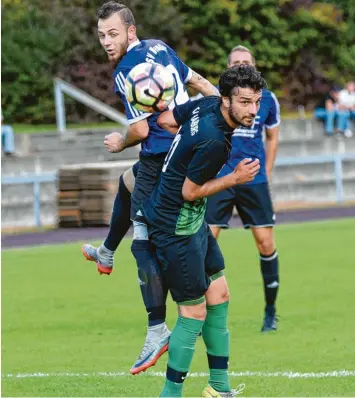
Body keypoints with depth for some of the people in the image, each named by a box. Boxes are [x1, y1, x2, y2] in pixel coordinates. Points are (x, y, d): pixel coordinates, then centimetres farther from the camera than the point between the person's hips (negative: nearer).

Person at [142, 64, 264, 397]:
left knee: (218, 295, 15)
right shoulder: (214, 142, -30)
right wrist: (234, 178, -11)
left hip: (193, 222, 10)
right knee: (194, 313, -4)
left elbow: (165, 120, 10)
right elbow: (189, 192, -19)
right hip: (177, 228, -10)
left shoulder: (206, 104, -4)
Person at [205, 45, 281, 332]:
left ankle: (270, 311, 13)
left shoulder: (267, 99, 4)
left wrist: (266, 173, 11)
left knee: (265, 242, -2)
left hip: (254, 180, 1)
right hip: (219, 179, -1)